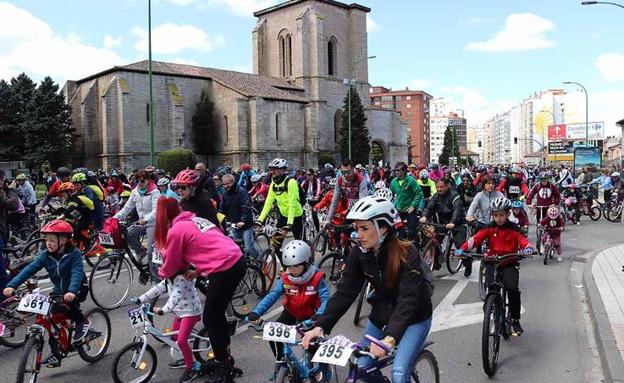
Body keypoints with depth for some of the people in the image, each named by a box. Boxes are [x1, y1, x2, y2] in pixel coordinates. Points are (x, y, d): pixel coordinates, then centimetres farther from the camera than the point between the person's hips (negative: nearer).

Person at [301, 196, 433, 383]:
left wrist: (390, 338, -49)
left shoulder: (407, 254, -27)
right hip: (381, 315, 5)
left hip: (414, 318, -5)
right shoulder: (359, 253, -13)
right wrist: (321, 326, -27)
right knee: (362, 367, 3)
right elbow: (345, 292, -16)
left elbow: (408, 300, -35)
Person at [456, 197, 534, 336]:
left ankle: (515, 320, -2)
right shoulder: (490, 228, 1)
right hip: (492, 263, 1)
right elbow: (476, 238, -12)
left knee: (513, 289, -20)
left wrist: (528, 248, -39)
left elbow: (522, 239, -14)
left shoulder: (513, 229, -1)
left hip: (510, 263, -1)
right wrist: (462, 249, -27)